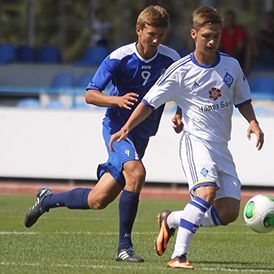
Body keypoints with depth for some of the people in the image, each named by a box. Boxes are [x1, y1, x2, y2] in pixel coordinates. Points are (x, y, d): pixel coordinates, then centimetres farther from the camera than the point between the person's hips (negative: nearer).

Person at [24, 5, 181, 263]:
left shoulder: (171, 59, -5)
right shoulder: (119, 58, -15)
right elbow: (90, 94, -12)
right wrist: (117, 99, -31)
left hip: (142, 135, 5)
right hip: (116, 126, -4)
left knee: (97, 201, 3)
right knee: (136, 172, -32)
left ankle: (48, 199, 32)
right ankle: (124, 246, -21)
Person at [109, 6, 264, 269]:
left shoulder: (231, 66, 5)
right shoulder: (181, 71, -7)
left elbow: (242, 100, 19)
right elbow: (150, 102, -3)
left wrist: (253, 123, 1)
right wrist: (126, 129, -12)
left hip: (222, 148, 5)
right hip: (196, 139, -5)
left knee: (229, 212, -2)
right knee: (207, 190, -32)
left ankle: (170, 220, 20)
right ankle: (178, 255, -31)